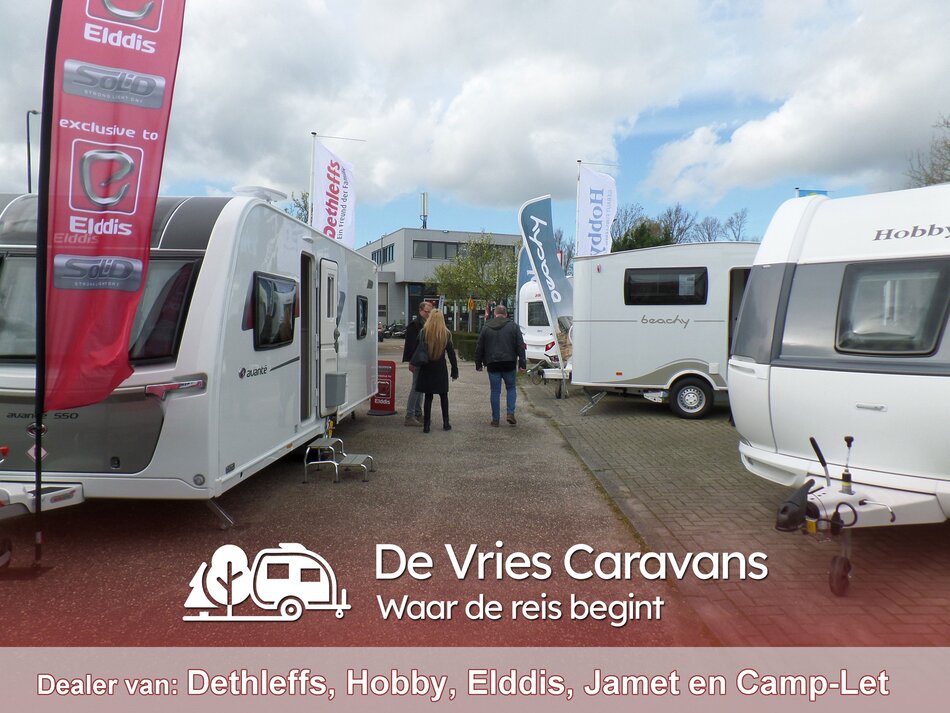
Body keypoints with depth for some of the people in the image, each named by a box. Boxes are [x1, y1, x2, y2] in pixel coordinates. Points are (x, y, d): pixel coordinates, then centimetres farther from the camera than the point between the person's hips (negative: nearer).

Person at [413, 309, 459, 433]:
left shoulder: (423, 332, -7)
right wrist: (455, 370, 4)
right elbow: (451, 353, -1)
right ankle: (446, 423, 16)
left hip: (427, 368, 0)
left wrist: (417, 365, 0)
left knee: (428, 396, 5)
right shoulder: (446, 334, -4)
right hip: (441, 369, 0)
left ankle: (426, 425, 4)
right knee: (443, 396, 13)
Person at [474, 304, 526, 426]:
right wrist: (522, 363, -1)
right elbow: (520, 346, -2)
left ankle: (495, 419, 8)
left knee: (495, 391, 6)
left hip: (493, 365, 1)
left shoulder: (486, 327, 4)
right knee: (511, 388, 15)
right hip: (509, 364, -1)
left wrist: (478, 364, 14)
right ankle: (510, 413, 0)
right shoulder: (513, 326, 2)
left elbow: (479, 347, 7)